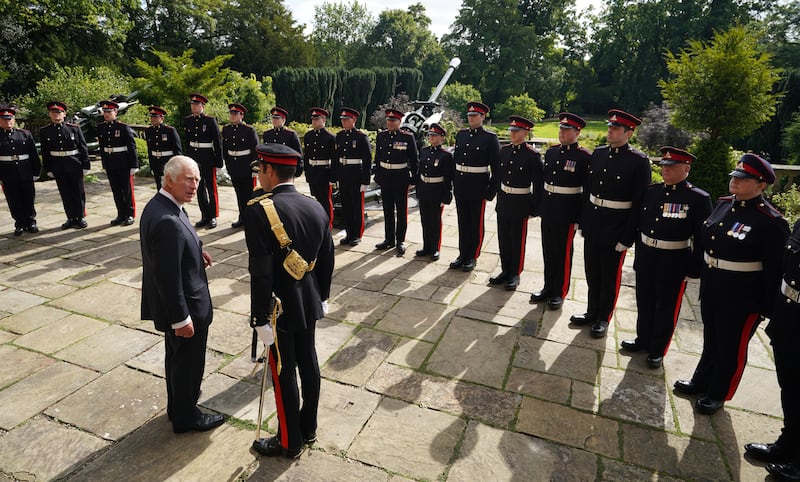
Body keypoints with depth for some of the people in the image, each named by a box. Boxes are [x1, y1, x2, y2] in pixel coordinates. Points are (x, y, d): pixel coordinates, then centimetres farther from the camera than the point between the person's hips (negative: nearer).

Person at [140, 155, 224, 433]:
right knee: (189, 362, 10)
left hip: (171, 306, 10)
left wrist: (195, 250, 1)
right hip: (185, 307, -10)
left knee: (176, 357, 25)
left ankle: (177, 406, 45)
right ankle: (186, 417, 31)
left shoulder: (158, 205, 1)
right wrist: (182, 318, -23)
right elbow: (168, 277, -29)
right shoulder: (168, 221, -30)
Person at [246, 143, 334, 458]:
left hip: (280, 307, -6)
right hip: (309, 303, 6)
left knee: (284, 372, 9)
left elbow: (261, 273, -23)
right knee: (308, 362, 19)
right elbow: (327, 260, 5)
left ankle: (289, 442, 28)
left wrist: (260, 319, -15)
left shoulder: (259, 211, -21)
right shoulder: (315, 206, -1)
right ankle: (309, 428, 38)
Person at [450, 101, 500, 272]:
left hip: (478, 187, -5)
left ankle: (473, 257, 19)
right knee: (463, 221, 12)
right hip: (460, 185, 5)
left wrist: (491, 191, -10)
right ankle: (463, 254, 24)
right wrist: (454, 182, 11)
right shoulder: (461, 134, 8)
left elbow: (496, 166, -7)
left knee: (476, 223, 7)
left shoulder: (490, 138, -7)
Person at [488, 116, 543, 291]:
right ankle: (505, 271, 27)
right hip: (503, 202, 5)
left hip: (520, 204, -5)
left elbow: (538, 184, -9)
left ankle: (515, 274, 20)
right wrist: (498, 197, 11)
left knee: (517, 241, 6)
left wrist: (535, 209, -9)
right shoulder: (504, 150, 4)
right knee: (503, 239, 13)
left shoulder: (533, 155, -11)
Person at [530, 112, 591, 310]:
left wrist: (581, 217, -11)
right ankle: (548, 287, 29)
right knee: (548, 251, 14)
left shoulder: (584, 157, -9)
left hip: (567, 213, -5)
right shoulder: (551, 152, 8)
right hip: (548, 211, 5)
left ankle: (559, 292, 21)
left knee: (563, 254, 6)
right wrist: (538, 207, 11)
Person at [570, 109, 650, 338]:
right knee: (592, 271, 16)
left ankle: (603, 318, 26)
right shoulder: (598, 153, 5)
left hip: (615, 229, -5)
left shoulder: (639, 161, -12)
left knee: (610, 276, 10)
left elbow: (639, 203, -12)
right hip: (592, 225, 5)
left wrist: (627, 237, -14)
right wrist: (582, 221, 7)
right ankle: (592, 311, 33)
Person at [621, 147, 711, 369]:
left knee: (666, 308, 11)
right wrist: (639, 254, 10)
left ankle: (658, 350, 28)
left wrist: (694, 269, -11)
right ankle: (643, 339, 39)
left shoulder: (699, 199, -11)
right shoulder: (651, 191, 2)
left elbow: (702, 238, -10)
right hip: (646, 258, 5)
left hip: (674, 264, -4)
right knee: (644, 303, 18)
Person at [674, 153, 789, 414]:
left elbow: (775, 269, -16)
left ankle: (718, 394, 33)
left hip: (743, 298, -6)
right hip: (711, 289, 7)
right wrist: (698, 272, 16)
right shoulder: (723, 204, 2)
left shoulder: (771, 222, -19)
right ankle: (701, 382, 42)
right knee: (711, 339, 23)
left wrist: (770, 309, -13)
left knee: (731, 348, 13)